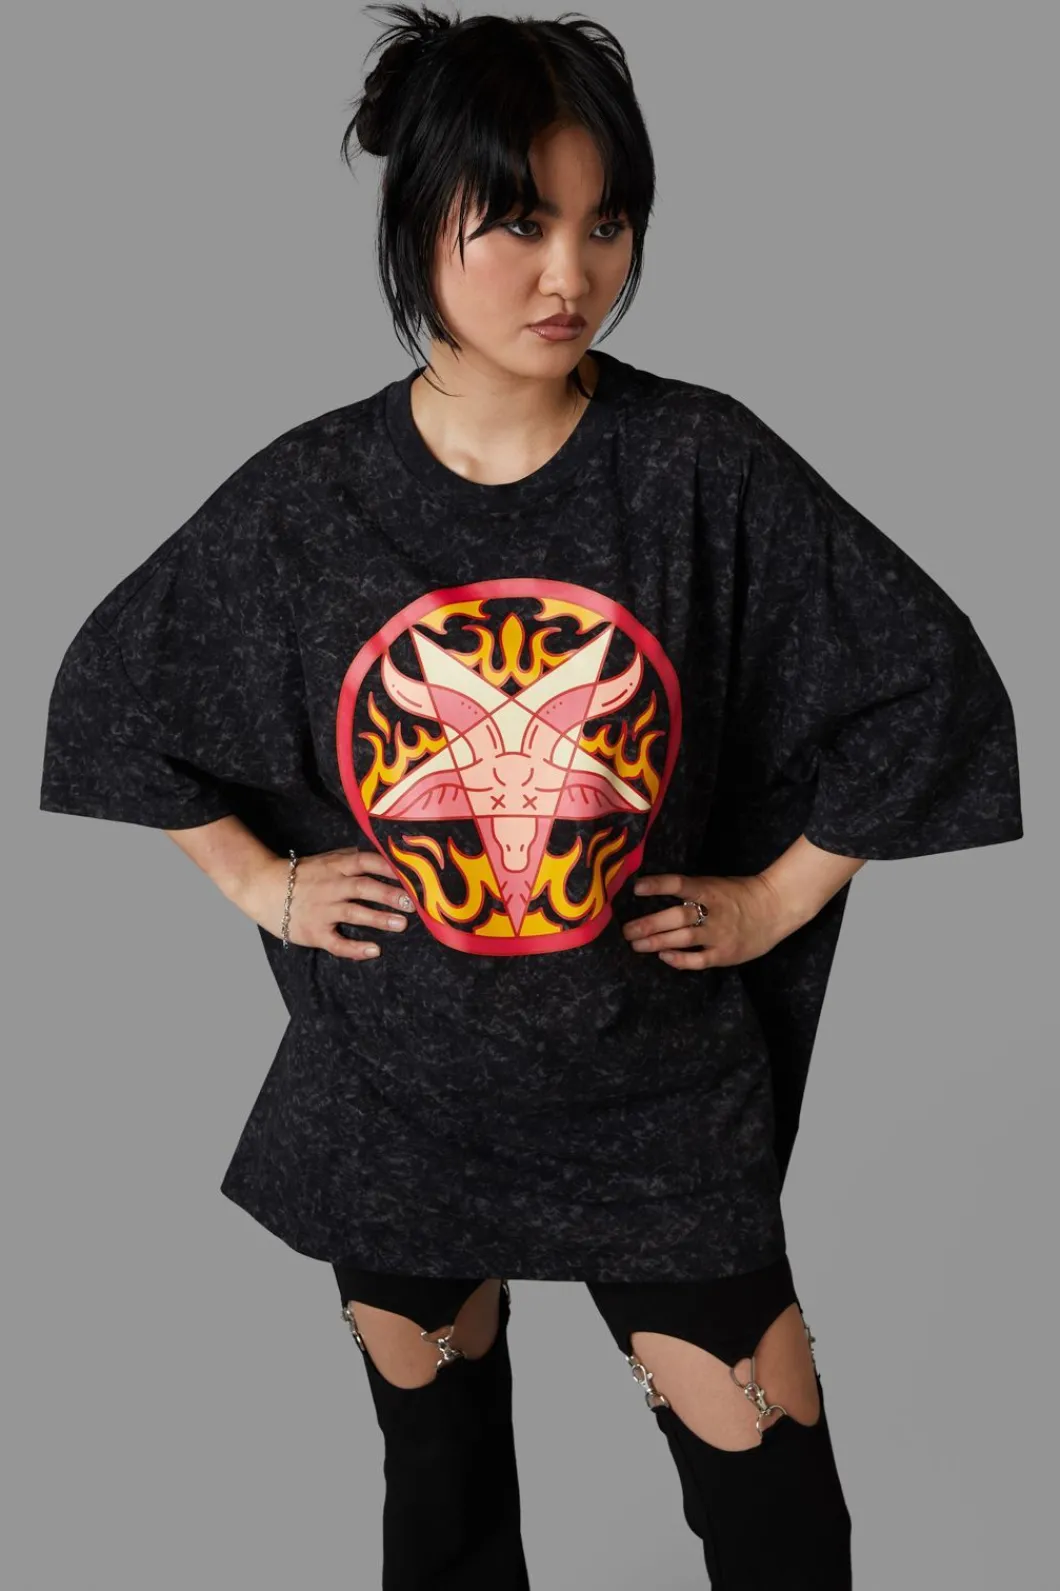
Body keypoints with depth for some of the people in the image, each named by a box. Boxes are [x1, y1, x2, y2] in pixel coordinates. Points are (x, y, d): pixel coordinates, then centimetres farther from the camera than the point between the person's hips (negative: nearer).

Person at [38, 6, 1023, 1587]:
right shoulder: (305, 495, -8)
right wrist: (261, 883, 1)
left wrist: (778, 897, -5)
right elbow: (110, 691, 7)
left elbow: (932, 682, -6)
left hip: (659, 1088, -1)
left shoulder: (704, 468, -13)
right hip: (397, 1087, 2)